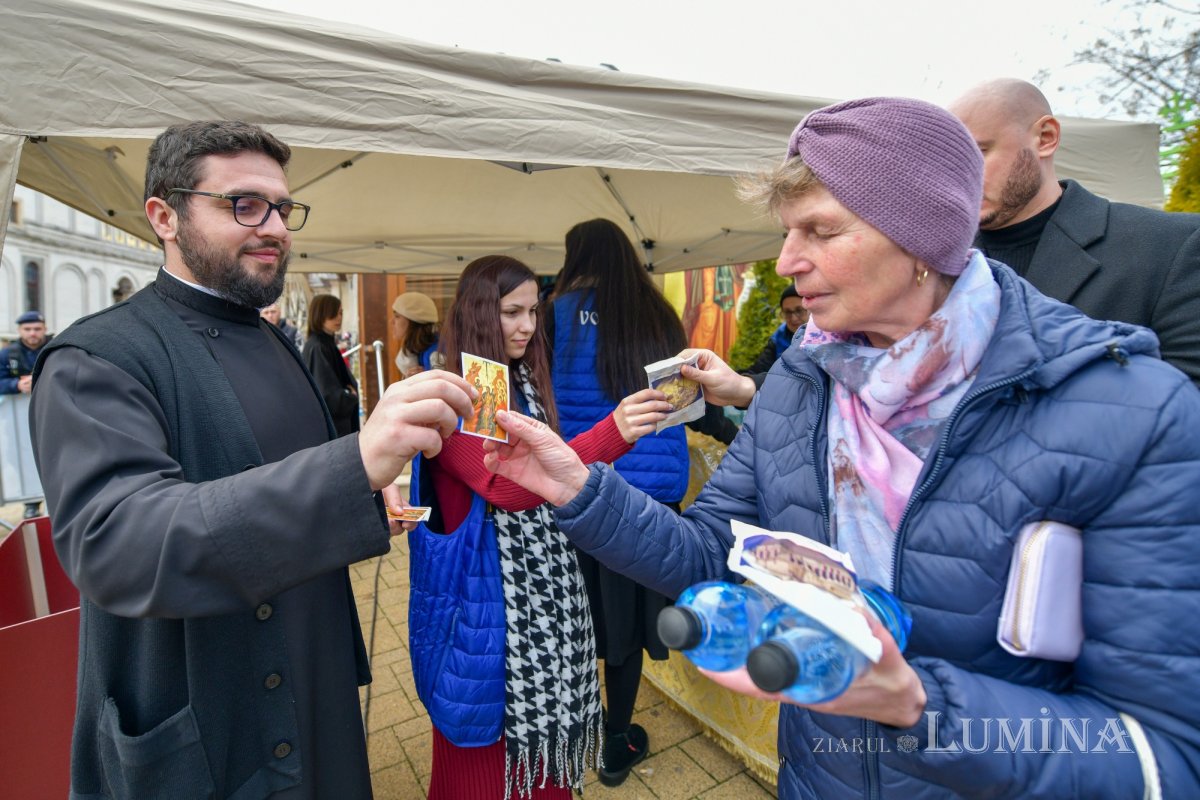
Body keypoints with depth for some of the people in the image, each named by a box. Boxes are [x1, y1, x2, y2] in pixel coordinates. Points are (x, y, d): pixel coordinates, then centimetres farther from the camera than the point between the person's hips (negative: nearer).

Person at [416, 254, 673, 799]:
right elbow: (507, 487, -28)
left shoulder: (526, 382, 9)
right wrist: (610, 435, -35)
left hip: (545, 577, 6)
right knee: (487, 754, 11)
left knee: (544, 713, 18)